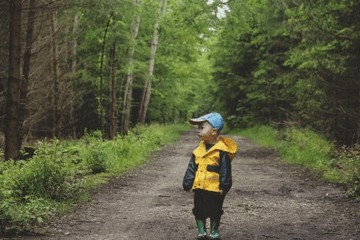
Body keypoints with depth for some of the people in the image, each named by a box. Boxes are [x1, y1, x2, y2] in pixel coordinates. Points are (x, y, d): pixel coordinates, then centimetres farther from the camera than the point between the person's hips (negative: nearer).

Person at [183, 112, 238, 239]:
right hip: (199, 187, 6)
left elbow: (225, 171, -12)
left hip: (214, 189, -6)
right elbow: (192, 168, 10)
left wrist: (224, 186, -13)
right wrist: (187, 183, 7)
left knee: (214, 211, 7)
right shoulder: (199, 149, 6)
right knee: (199, 211, 13)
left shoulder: (222, 150, -13)